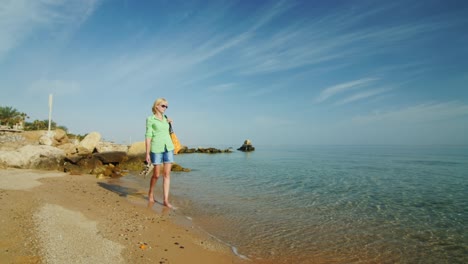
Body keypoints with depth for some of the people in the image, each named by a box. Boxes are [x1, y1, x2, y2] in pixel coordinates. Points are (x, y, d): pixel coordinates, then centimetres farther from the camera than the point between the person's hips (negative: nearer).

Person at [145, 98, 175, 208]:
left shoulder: (165, 118, 14)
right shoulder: (150, 119, -2)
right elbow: (148, 137, -6)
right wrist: (147, 153, -9)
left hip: (168, 148, 5)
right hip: (157, 149, -4)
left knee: (167, 174, -1)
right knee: (156, 174, 5)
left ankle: (166, 200, 1)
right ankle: (151, 193, 32)